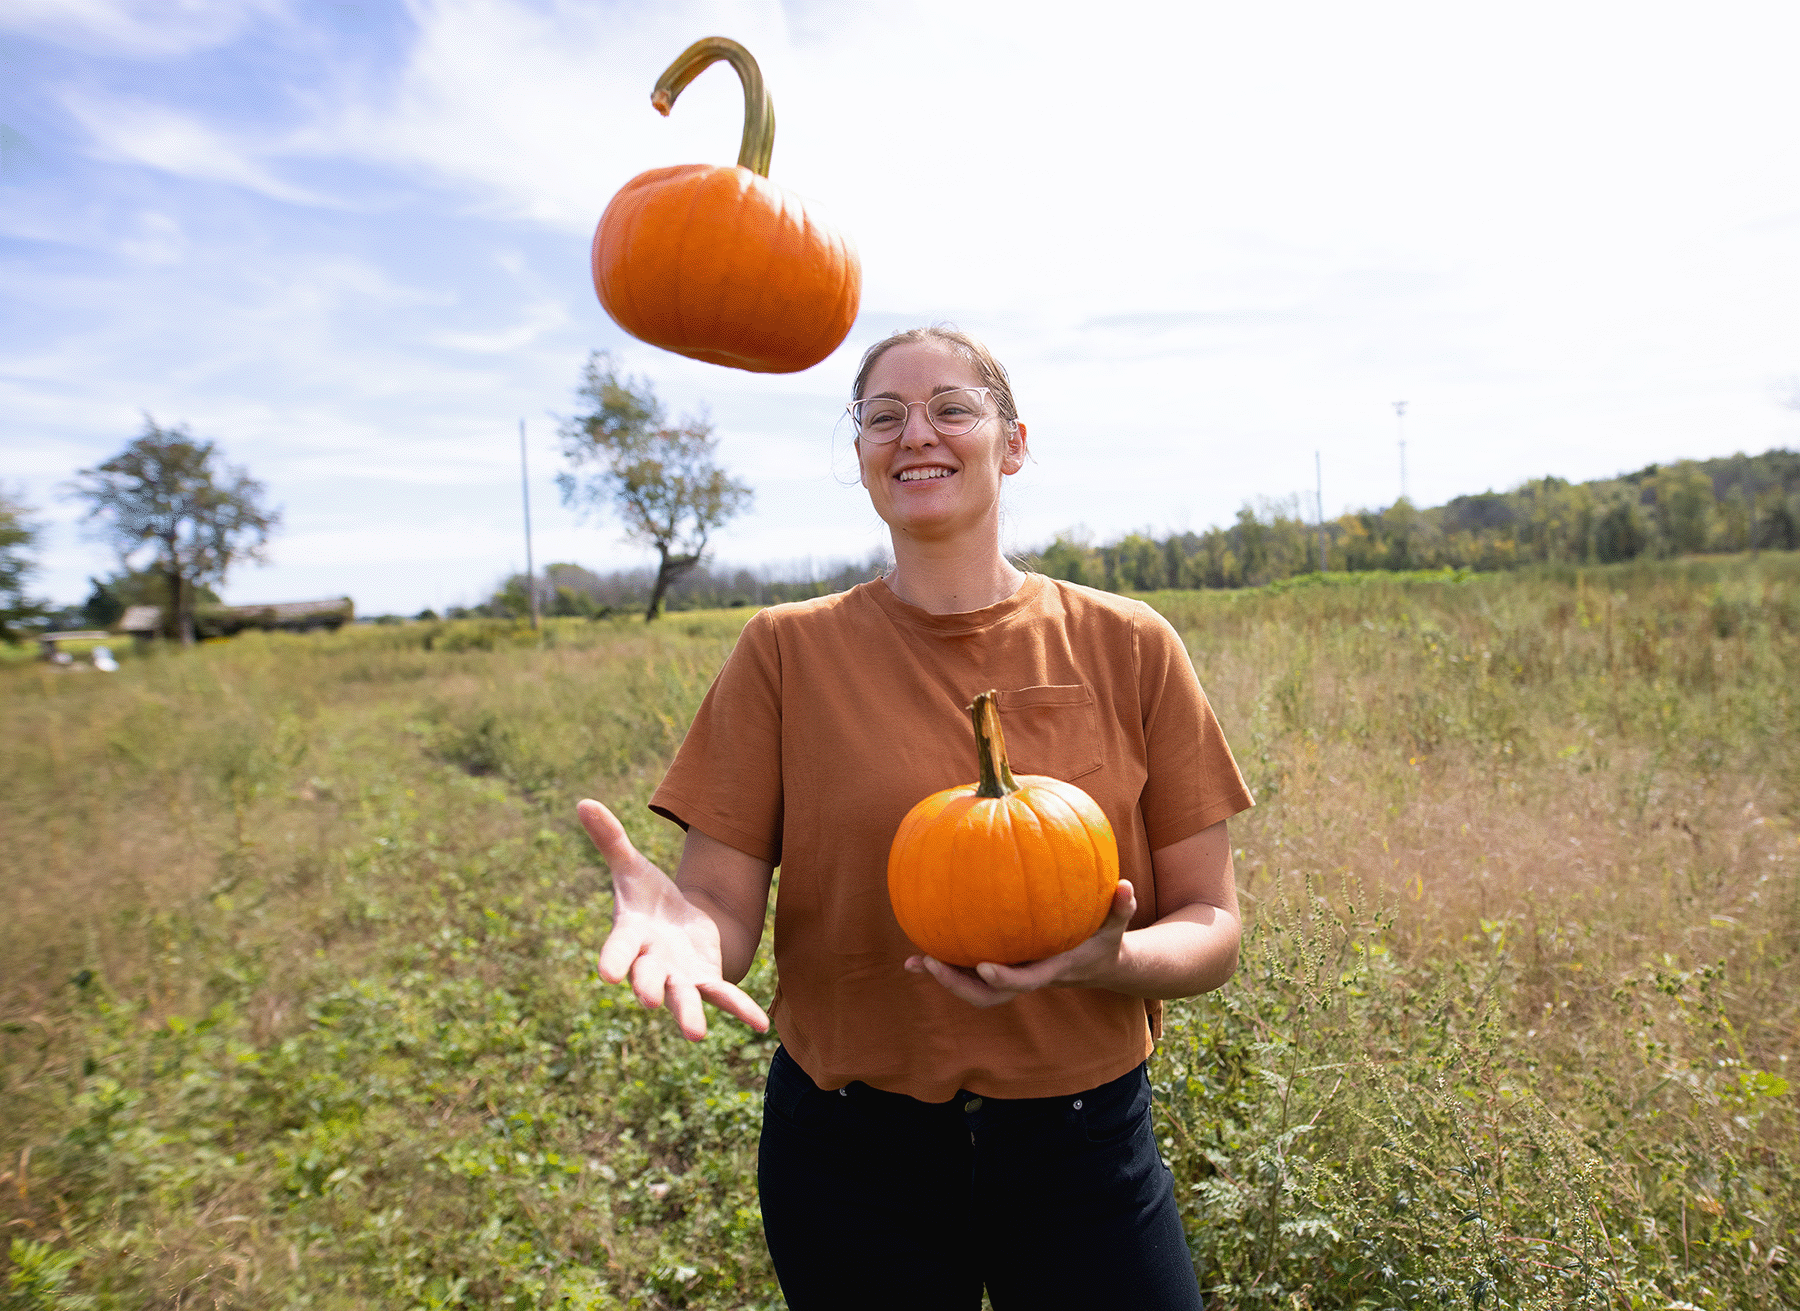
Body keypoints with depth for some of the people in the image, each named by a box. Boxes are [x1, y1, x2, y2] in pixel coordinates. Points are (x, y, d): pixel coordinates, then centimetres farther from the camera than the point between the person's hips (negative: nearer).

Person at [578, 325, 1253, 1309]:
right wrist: (679, 927, -30)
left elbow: (1212, 927, -3)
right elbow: (723, 905, -8)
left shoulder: (1127, 648, -5)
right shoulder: (789, 650, -6)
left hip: (1080, 1145, 1)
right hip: (847, 1153, 0)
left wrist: (1108, 958, -24)